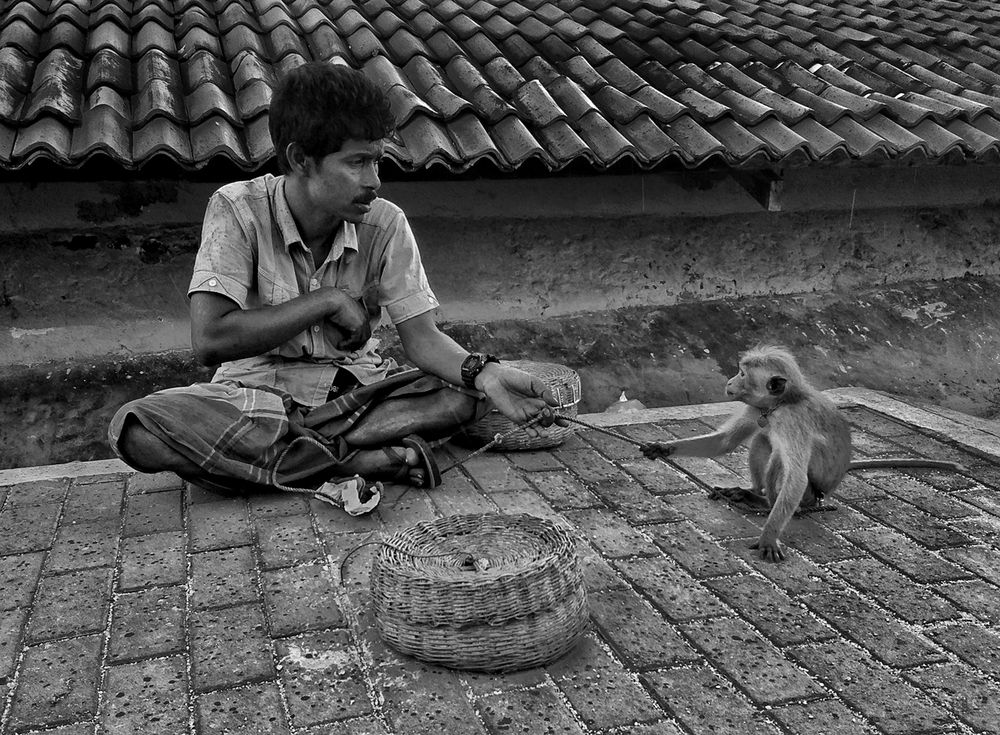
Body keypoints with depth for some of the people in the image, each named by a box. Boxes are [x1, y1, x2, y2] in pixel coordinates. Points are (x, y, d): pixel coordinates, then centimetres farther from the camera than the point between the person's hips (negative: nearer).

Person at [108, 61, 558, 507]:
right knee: (135, 430, -29)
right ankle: (365, 461, -30)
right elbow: (208, 340, -22)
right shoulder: (238, 210, -14)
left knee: (473, 387, -21)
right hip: (257, 394, -2)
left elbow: (421, 337, -9)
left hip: (356, 390, 3)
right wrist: (328, 301, -22)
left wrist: (486, 373, -30)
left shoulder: (385, 224, -7)